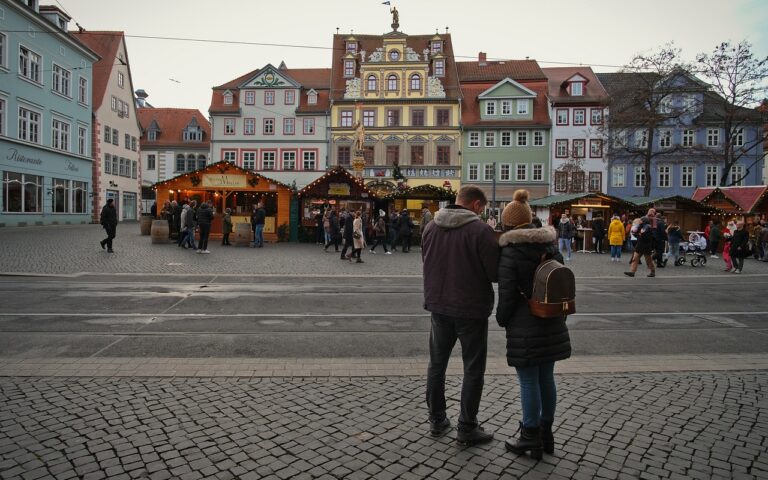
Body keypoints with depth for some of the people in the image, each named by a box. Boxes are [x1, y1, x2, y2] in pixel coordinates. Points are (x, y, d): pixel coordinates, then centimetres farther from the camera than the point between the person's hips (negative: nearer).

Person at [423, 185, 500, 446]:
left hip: (439, 306, 5)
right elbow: (495, 273, -16)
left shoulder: (431, 227, 0)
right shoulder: (480, 230, -18)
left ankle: (437, 420, 29)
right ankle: (467, 429, 16)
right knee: (473, 369, 9)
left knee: (437, 363, 18)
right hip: (471, 309, -5)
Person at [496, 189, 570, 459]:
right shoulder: (551, 246, 7)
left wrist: (502, 319, 2)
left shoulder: (509, 252, -13)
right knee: (546, 377, 15)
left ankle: (531, 438, 13)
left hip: (525, 327, -7)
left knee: (528, 381, 3)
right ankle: (546, 433, 27)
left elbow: (507, 293, -14)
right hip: (551, 323, 7)